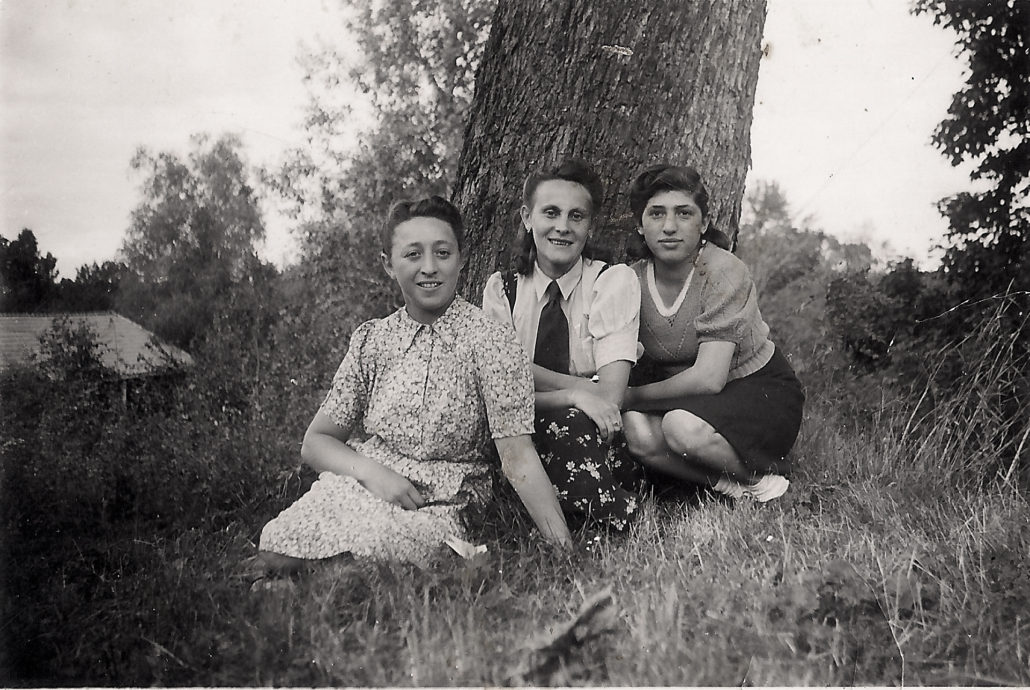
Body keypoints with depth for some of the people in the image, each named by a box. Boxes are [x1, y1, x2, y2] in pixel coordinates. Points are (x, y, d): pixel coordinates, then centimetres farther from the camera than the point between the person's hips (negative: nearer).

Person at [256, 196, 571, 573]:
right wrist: (372, 471, -14)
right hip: (361, 485, 3)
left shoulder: (489, 341, -8)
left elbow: (518, 457, -14)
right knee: (275, 553, -22)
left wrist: (564, 548, -24)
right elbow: (316, 442, 7)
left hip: (436, 508, -3)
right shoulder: (371, 339, 4)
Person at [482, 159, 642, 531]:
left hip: (600, 442, -2)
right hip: (520, 438, 3)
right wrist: (578, 392, -22)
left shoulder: (614, 281, -1)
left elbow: (611, 393, -11)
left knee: (572, 424, -36)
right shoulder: (501, 288, 7)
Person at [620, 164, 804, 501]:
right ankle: (734, 484, -12)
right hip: (686, 398, 5)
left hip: (762, 389, -4)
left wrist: (635, 395, -18)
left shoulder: (724, 271, -22)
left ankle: (762, 472, -7)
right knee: (634, 429, -27)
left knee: (683, 426, -35)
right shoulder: (633, 281, -6)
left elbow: (708, 378, -27)